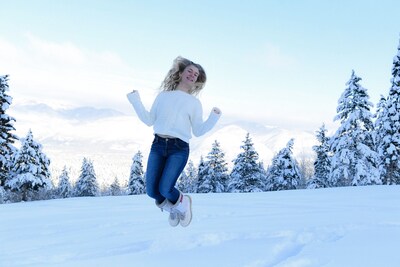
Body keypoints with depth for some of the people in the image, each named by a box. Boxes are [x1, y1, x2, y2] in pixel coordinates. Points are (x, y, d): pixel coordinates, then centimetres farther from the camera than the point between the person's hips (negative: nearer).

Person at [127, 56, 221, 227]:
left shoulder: (194, 103, 11)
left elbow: (198, 131, 6)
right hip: (158, 145, 3)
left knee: (164, 189, -16)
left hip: (179, 149, -2)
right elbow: (149, 120, 13)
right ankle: (172, 207, 28)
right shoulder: (163, 96, 16)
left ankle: (182, 202, 18)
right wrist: (135, 100, 9)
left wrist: (213, 118, -8)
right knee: (151, 191, -4)